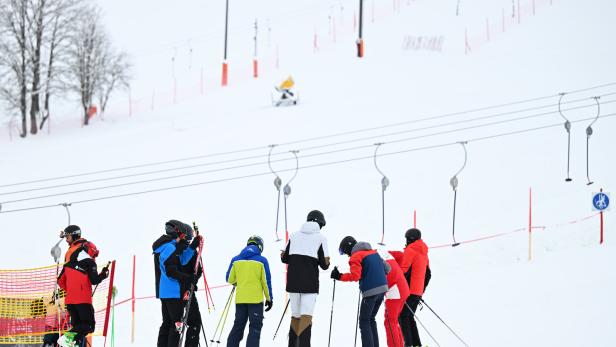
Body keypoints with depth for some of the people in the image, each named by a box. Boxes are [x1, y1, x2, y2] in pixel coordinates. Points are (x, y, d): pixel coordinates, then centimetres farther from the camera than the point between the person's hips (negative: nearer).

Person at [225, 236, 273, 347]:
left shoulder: (236, 260, 3)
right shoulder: (262, 260, -5)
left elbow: (229, 279, 7)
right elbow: (266, 281, -3)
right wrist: (269, 298, 6)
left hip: (240, 299, 3)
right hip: (256, 299, -3)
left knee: (238, 325, 15)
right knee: (255, 327, 0)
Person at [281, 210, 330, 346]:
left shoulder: (294, 236, 9)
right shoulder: (321, 238, -1)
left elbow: (284, 258, 12)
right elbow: (325, 264, -3)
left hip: (293, 282, 4)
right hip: (310, 284, -4)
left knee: (295, 316, 14)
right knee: (306, 317, -8)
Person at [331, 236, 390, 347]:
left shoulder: (355, 257, -5)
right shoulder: (373, 252, 18)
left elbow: (355, 276, -18)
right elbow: (386, 268, 19)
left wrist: (340, 276, -11)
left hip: (370, 291, -8)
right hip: (382, 288, 8)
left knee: (364, 322, -1)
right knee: (371, 319, 18)